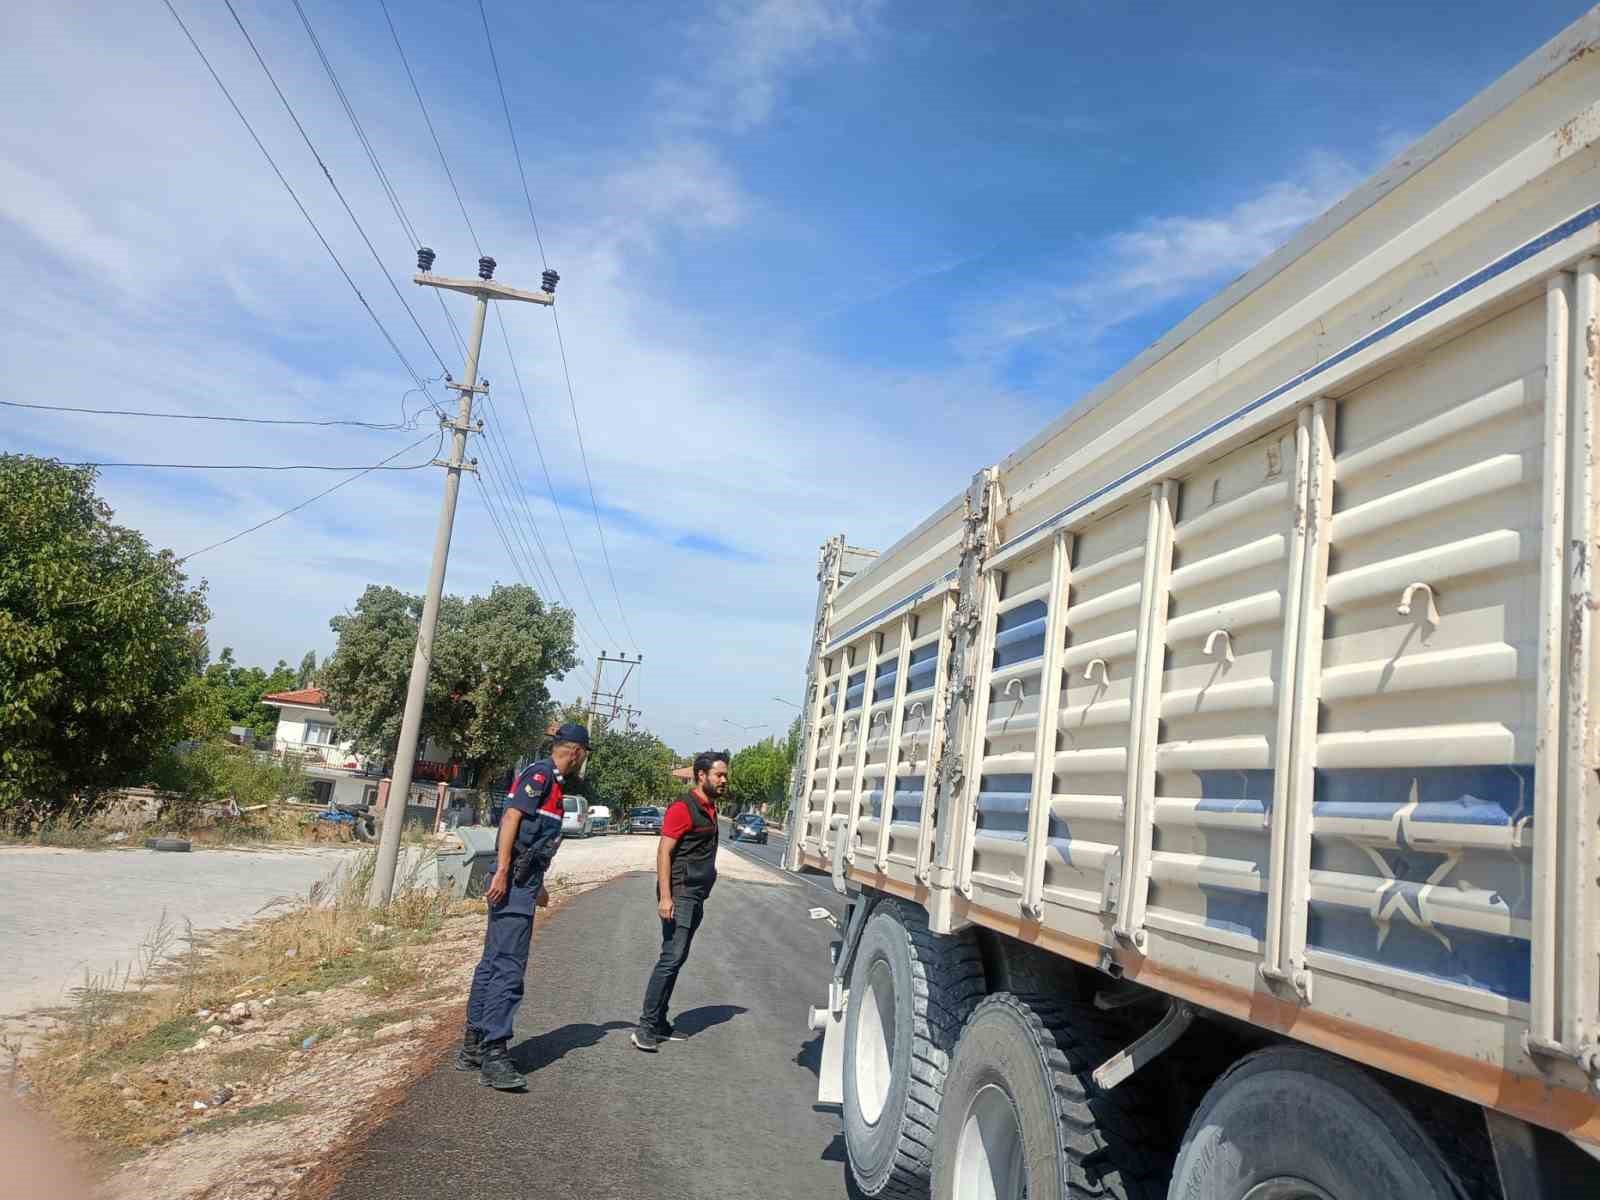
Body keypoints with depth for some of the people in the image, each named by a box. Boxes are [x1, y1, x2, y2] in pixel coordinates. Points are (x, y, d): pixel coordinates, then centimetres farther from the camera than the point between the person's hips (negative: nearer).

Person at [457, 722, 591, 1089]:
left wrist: (537, 885, 34)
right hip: (513, 882, -10)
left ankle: (473, 1047, 20)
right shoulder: (541, 773, -11)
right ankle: (494, 1053, -9)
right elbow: (511, 818, -20)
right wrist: (502, 872, -25)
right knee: (509, 967, -11)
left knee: (493, 961, 13)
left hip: (523, 881, 10)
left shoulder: (549, 779, 19)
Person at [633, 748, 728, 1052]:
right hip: (679, 894, -9)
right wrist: (665, 896, -23)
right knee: (671, 958, -12)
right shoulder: (683, 807, -13)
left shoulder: (710, 808, 14)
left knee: (676, 959, 11)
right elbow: (664, 852, -17)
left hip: (696, 897, 9)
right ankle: (646, 1026, -8)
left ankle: (659, 1023, 18)